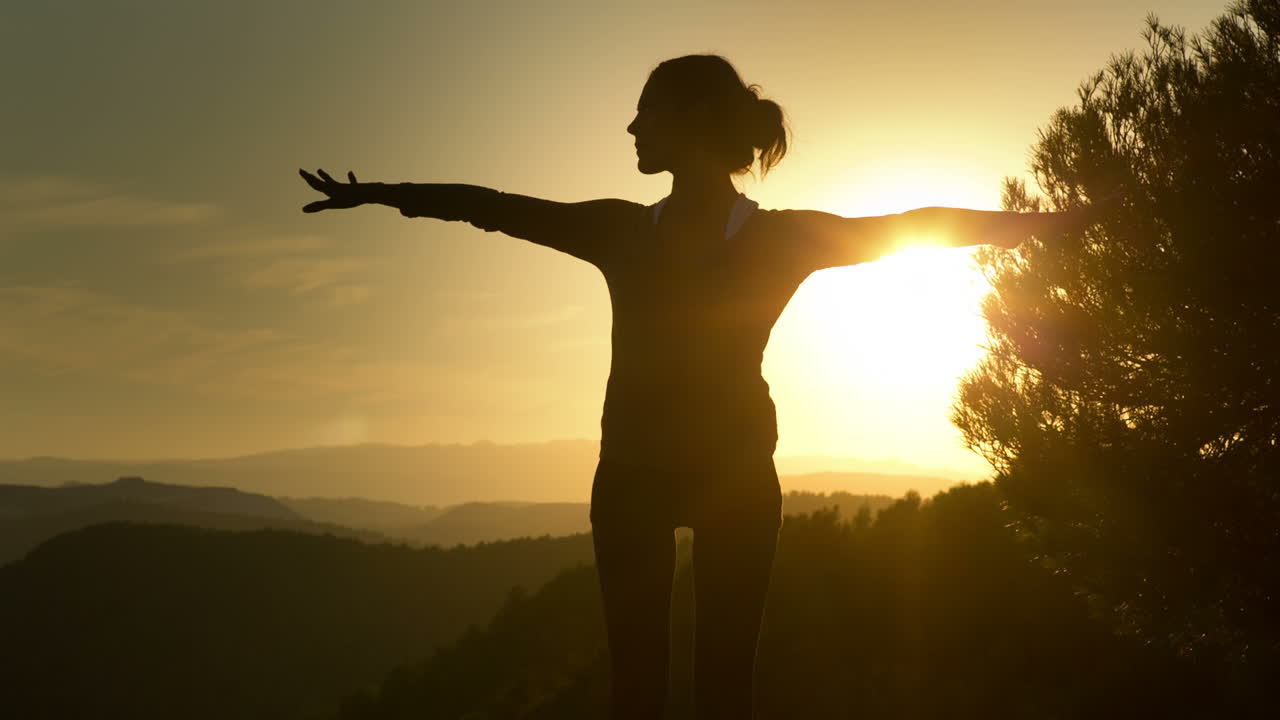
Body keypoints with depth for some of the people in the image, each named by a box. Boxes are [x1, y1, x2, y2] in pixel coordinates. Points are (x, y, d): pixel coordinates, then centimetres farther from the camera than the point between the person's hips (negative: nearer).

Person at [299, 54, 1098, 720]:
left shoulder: (783, 236, -3)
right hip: (632, 473, 2)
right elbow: (495, 206, 8)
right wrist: (374, 192, 14)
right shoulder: (622, 229, 3)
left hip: (737, 474, -1)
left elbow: (913, 225, -2)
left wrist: (1046, 219, -5)